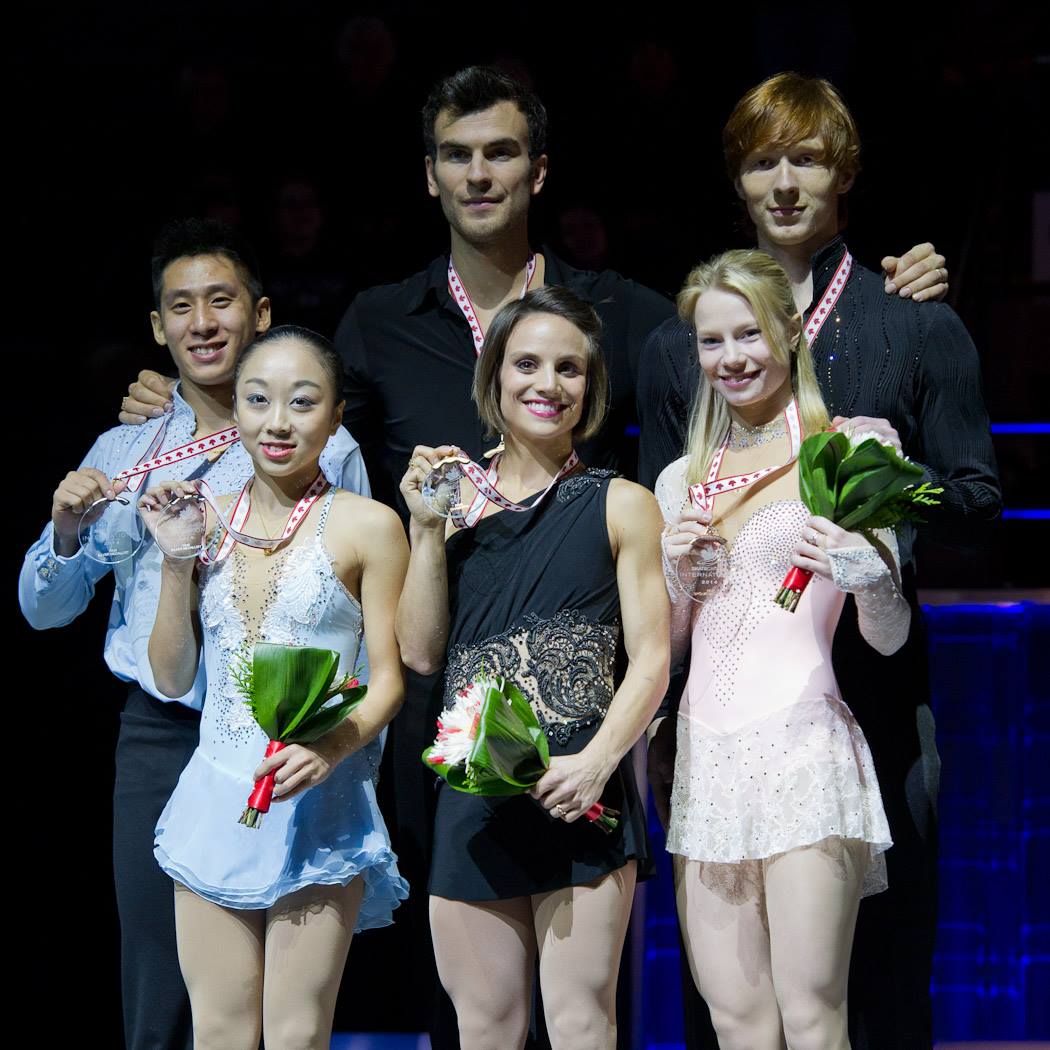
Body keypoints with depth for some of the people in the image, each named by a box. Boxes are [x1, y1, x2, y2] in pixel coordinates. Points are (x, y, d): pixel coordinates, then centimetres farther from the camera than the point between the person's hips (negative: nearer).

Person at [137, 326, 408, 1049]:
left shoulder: (366, 526, -3)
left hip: (318, 805, -4)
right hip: (217, 797, 4)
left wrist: (332, 748, -22)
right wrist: (175, 561, -1)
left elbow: (387, 679, -3)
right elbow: (173, 680, 11)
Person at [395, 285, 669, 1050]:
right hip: (473, 788, 3)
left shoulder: (620, 506, 6)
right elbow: (422, 652, 10)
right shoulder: (458, 499, 14)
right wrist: (427, 529, 1)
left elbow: (651, 659, 0)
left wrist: (596, 761, -16)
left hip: (581, 792, -3)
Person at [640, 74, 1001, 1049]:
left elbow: (978, 501, 7)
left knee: (879, 966, 1)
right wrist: (656, 718, 8)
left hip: (871, 685, -1)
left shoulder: (919, 327, 6)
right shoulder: (677, 345, 11)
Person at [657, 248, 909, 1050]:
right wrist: (674, 570, 4)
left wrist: (866, 576, -19)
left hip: (801, 740, -5)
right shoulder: (683, 479, 17)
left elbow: (891, 637, 1)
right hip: (705, 747, 5)